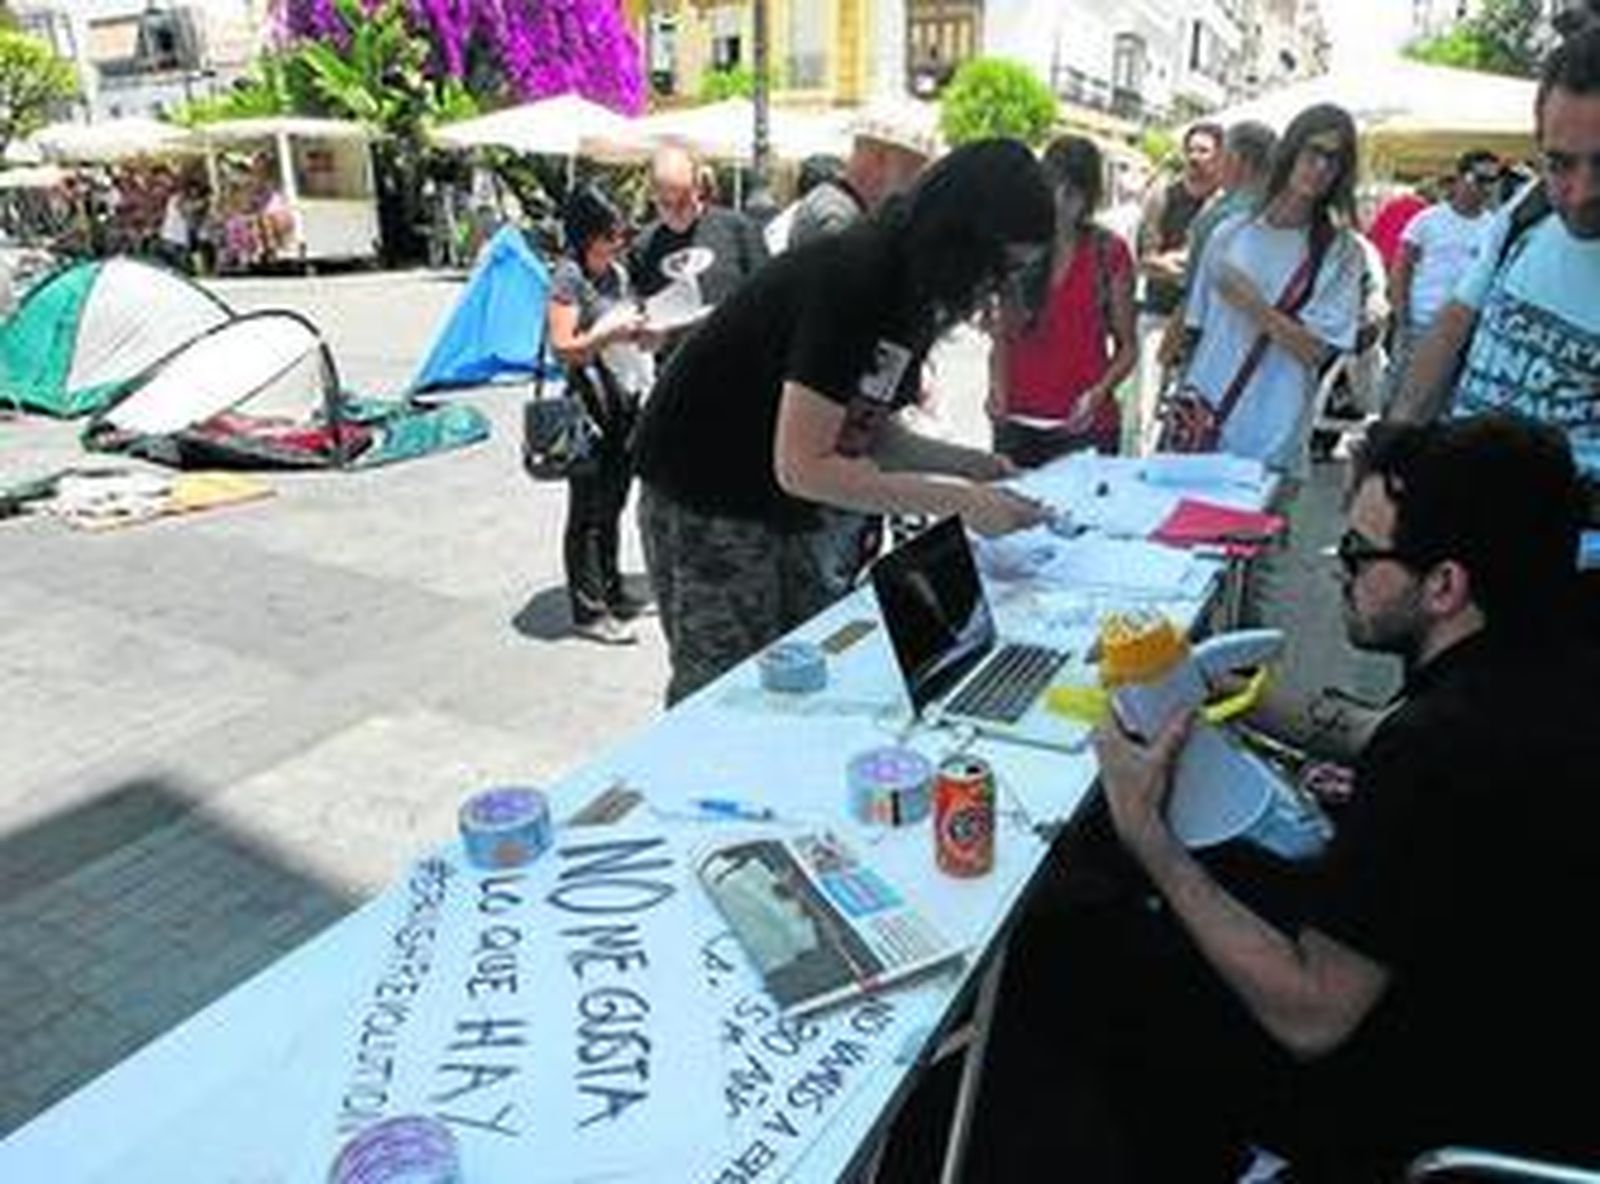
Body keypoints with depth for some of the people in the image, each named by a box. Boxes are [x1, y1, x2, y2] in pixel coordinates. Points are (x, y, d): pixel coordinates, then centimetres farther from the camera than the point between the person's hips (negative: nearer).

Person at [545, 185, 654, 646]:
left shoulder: (618, 274, 13)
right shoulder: (568, 277, -11)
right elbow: (563, 347, -17)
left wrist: (643, 330, 4)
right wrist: (611, 332, -23)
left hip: (626, 399, 8)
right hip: (591, 404, -8)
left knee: (613, 504, 16)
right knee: (587, 511, 0)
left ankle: (611, 593, 28)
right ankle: (588, 611, 7)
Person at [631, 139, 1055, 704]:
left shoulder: (911, 290, 2)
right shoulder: (845, 282, -25)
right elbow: (802, 466, -28)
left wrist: (968, 464, -6)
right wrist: (956, 501, -26)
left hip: (794, 507, 8)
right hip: (706, 502, -8)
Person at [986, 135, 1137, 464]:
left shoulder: (1109, 252, 1)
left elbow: (1126, 345, 3)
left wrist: (1099, 392, -14)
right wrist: (997, 388, -3)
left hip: (1082, 423, -2)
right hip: (1017, 421, 2)